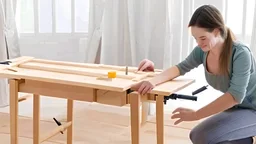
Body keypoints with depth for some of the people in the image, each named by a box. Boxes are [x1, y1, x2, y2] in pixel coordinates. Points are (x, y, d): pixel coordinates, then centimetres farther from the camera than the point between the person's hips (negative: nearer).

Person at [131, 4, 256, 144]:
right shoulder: (202, 51, -10)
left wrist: (196, 114, -37)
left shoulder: (240, 54, -29)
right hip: (236, 108, 7)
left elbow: (236, 95, -35)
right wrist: (153, 81, -19)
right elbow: (181, 67, 0)